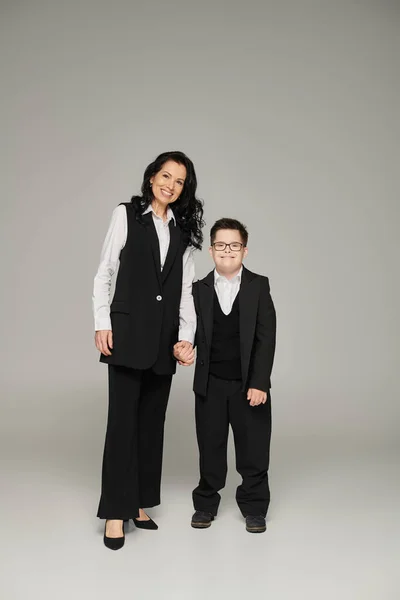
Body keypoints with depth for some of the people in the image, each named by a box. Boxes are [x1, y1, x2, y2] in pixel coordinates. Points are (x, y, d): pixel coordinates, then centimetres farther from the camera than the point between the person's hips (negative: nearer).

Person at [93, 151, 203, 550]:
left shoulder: (184, 230, 12)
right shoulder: (126, 215, 4)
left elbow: (186, 289, 8)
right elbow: (103, 273, 1)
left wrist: (186, 336, -3)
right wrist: (102, 323, -8)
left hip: (164, 338, 4)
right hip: (127, 332, -4)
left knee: (152, 421, 9)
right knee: (123, 419, -5)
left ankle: (140, 503, 20)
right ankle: (116, 512, 3)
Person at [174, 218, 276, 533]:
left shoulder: (259, 286, -2)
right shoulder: (200, 289, 4)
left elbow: (266, 337, -7)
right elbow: (194, 332, 4)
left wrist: (259, 383, -12)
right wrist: (182, 347, -19)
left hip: (250, 384, -1)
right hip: (211, 383, 1)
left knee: (253, 448, 8)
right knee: (210, 447, 11)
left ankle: (254, 507, 26)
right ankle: (206, 504, 28)